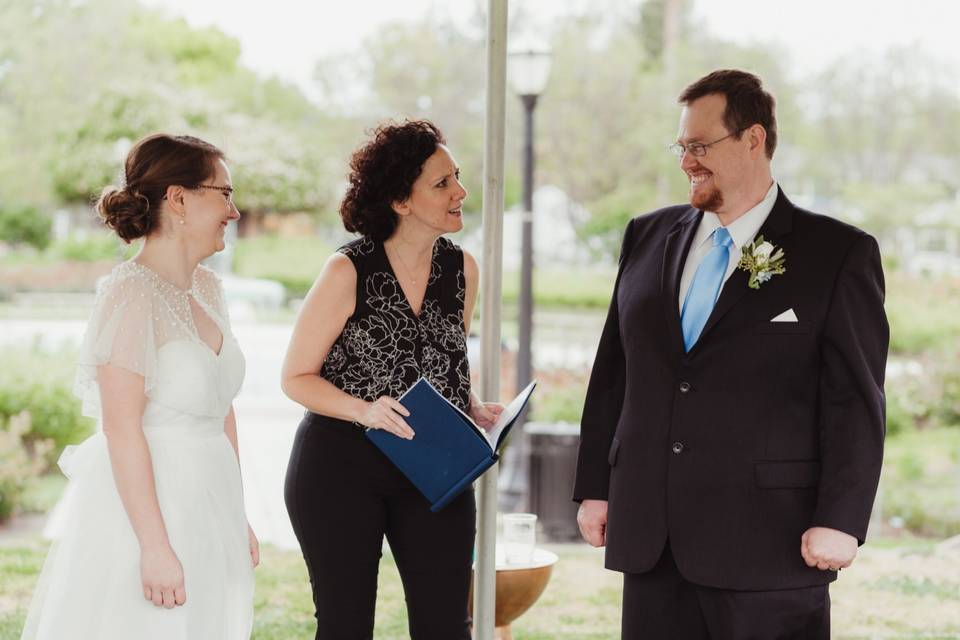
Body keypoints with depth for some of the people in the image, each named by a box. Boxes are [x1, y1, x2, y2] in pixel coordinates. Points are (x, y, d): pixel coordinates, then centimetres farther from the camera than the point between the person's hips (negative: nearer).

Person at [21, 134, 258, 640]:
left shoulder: (206, 288, 10)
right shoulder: (132, 294, -15)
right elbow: (122, 428, -19)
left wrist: (236, 518, 17)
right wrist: (155, 546, -22)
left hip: (206, 504, 8)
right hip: (142, 500, -8)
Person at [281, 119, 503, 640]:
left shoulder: (461, 269, 5)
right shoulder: (349, 272, -10)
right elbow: (297, 377, -5)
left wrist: (474, 409, 0)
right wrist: (365, 409, -22)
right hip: (340, 465, -4)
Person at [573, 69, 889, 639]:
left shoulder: (839, 254, -2)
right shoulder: (648, 237, 12)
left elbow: (856, 399, -6)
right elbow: (612, 372, 15)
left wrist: (839, 521, -12)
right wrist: (595, 487, 12)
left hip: (768, 545, -4)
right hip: (648, 538, 5)